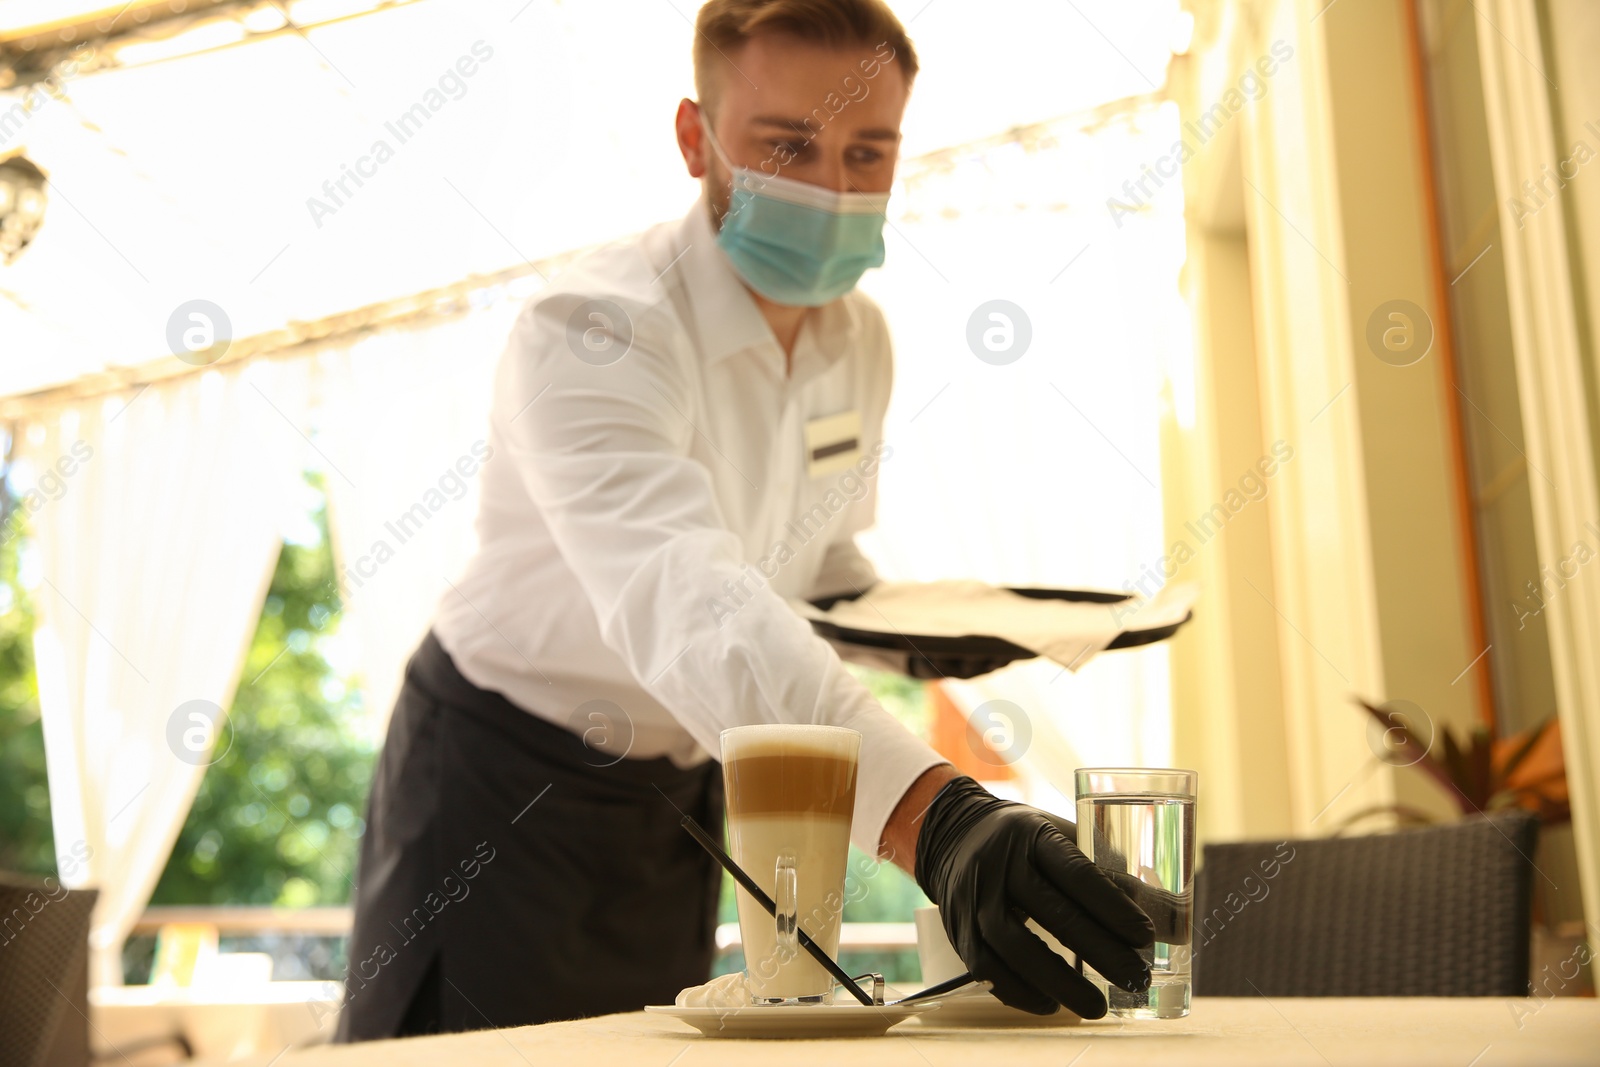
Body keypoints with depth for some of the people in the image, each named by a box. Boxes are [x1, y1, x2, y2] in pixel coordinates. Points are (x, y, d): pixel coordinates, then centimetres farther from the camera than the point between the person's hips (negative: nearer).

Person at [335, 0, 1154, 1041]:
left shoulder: (860, 342, -2)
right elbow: (681, 598, -46)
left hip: (676, 789, 6)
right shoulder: (593, 331, -27)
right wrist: (938, 819, -59)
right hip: (502, 775, -6)